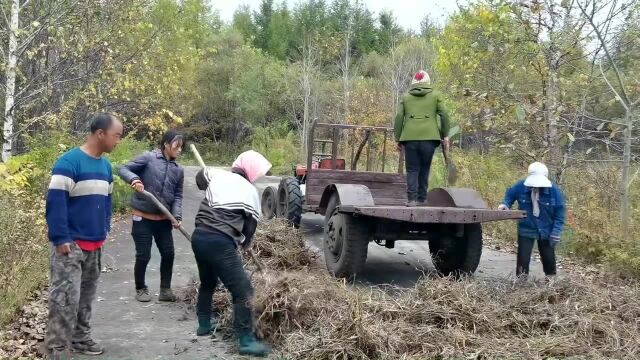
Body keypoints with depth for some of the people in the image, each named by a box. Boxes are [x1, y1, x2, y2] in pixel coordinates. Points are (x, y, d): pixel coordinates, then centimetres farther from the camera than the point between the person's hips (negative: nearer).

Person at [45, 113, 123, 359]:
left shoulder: (106, 166, 12)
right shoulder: (69, 162, -14)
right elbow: (55, 201, -17)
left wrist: (105, 231, 16)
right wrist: (60, 238, -20)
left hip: (95, 244, 8)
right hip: (71, 243, -8)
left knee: (86, 295, 15)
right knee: (65, 298, -7)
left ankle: (80, 338, 28)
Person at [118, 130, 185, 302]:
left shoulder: (179, 170, 6)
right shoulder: (149, 158, -8)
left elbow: (177, 196, 4)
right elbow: (124, 169, -8)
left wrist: (177, 216, -11)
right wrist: (134, 179, -29)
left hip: (163, 219, 5)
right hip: (143, 218, -5)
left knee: (168, 254, 6)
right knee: (143, 256, 2)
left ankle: (165, 290, 21)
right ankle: (140, 289, 24)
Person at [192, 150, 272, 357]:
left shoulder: (216, 175, 11)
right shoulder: (250, 191, 3)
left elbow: (200, 178, 31)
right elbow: (250, 225, 8)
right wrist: (245, 243, 28)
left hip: (199, 236, 7)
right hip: (220, 242, -7)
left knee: (207, 282, 29)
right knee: (243, 291, -3)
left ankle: (204, 324, 41)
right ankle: (247, 340, -4)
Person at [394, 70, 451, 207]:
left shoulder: (405, 97, 13)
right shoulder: (435, 95, 12)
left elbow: (399, 117, 6)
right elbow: (444, 115, 4)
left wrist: (398, 139, 9)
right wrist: (445, 135, 10)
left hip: (410, 137, 0)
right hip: (429, 137, 0)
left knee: (412, 170, 5)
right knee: (424, 169, 9)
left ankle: (411, 199, -5)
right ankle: (421, 199, 10)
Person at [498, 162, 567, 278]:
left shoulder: (554, 190, -16)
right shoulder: (521, 186, -16)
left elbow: (560, 213, -10)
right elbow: (509, 196, 6)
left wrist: (556, 233, -14)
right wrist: (506, 204, -15)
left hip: (546, 231, 1)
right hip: (526, 229, 0)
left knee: (548, 258, 15)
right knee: (523, 258, -5)